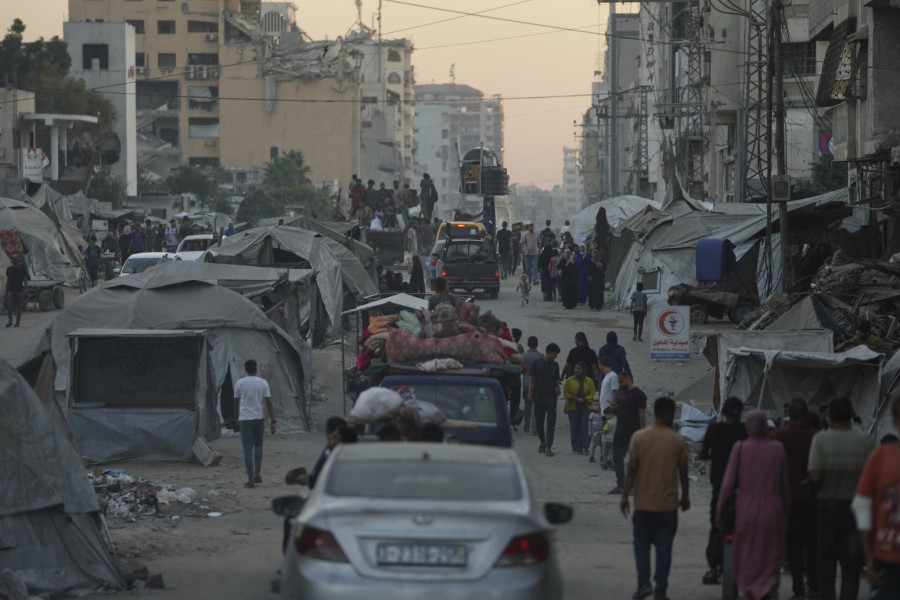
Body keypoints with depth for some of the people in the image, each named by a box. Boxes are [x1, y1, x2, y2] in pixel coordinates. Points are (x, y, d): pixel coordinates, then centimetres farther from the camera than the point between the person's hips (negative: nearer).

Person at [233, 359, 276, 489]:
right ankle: (257, 474, 12)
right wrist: (272, 422, -3)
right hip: (259, 418, 1)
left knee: (248, 449, 0)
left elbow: (236, 404, 7)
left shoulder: (240, 383, -1)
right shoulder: (263, 383, -2)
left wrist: (237, 419, 22)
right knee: (258, 445, 22)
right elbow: (269, 403, -6)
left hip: (244, 419, -1)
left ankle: (251, 480, -3)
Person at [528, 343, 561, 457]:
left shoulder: (555, 365, 9)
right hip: (539, 397, -1)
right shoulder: (536, 363, 1)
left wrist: (557, 388, -3)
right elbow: (531, 378, 1)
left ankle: (548, 447, -8)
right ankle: (542, 441, 31)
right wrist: (530, 392, -7)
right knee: (538, 422, 8)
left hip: (551, 397, 1)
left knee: (551, 423, -6)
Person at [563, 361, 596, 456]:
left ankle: (585, 447, -3)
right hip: (573, 408, 1)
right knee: (575, 428, 1)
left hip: (585, 407, -1)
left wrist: (584, 400, -16)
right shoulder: (569, 381, 3)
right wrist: (574, 398, -14)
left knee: (585, 427, -10)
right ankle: (577, 448, 9)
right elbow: (565, 393, 1)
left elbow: (592, 394, 0)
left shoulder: (589, 381, 4)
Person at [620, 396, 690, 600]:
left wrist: (624, 496, 0)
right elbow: (683, 472, 1)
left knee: (641, 542, 14)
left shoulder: (639, 437, -7)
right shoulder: (678, 441, -5)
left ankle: (644, 583, 0)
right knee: (664, 547, 7)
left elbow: (632, 469, -7)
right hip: (668, 503, 0)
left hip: (644, 503, 0)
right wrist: (685, 496, 15)